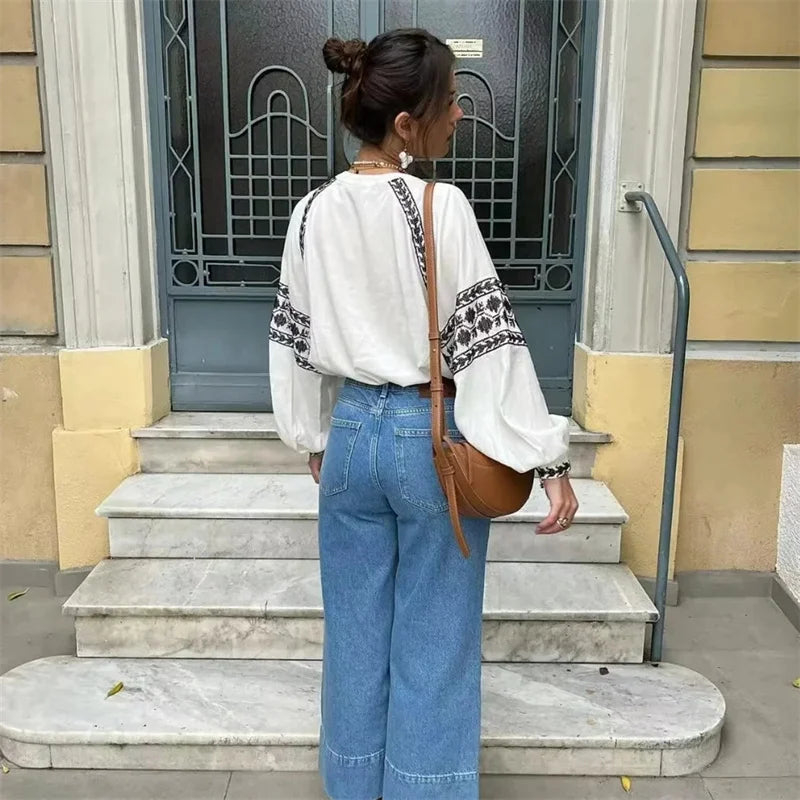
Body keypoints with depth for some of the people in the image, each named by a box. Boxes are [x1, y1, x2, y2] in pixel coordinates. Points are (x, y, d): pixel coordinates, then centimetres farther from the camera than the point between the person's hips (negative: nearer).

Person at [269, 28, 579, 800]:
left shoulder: (314, 212, 0)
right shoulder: (441, 208, -15)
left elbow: (296, 340, 7)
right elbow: (488, 339, -16)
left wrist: (314, 440, 19)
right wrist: (549, 460, -10)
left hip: (353, 431, 5)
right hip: (436, 438, -5)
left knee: (356, 630, 19)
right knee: (434, 642, 12)